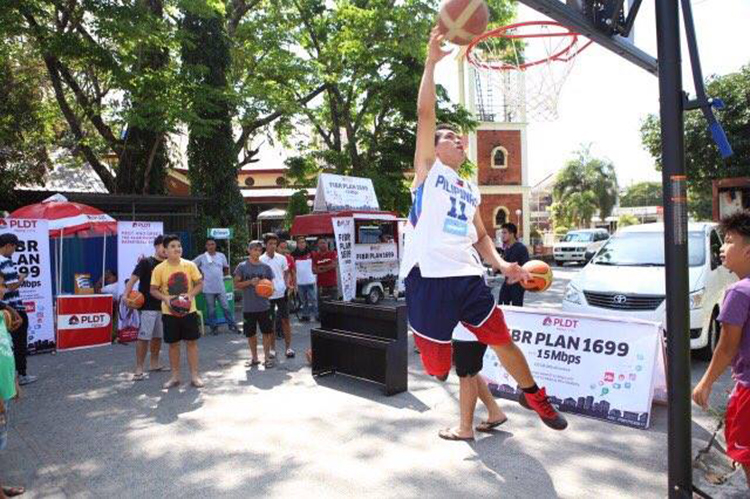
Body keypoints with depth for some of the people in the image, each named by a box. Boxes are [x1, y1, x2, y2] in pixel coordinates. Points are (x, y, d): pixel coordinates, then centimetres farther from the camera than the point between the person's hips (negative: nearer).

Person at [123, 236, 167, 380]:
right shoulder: (146, 262, -8)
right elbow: (133, 278, -17)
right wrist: (126, 295, -30)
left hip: (162, 306, 7)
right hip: (147, 307, -7)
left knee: (158, 336, 14)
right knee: (143, 337, -7)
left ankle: (154, 363, 27)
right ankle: (139, 369, -2)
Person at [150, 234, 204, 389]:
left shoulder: (190, 265, -5)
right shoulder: (159, 269, -6)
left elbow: (199, 284, 1)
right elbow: (153, 290, 0)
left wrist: (191, 294, -17)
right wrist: (165, 298, -19)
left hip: (189, 311, 0)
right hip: (169, 312, 0)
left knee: (192, 342, 5)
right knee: (173, 344, 9)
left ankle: (194, 376, 14)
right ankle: (175, 377, 22)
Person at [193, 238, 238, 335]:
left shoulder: (221, 256, 5)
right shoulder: (201, 258, -2)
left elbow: (226, 269, 17)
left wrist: (221, 275, 5)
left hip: (220, 287, 1)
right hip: (208, 288, -1)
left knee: (226, 307, 5)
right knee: (211, 310, 7)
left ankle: (232, 325, 13)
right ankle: (214, 327, 18)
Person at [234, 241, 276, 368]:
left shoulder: (265, 267, 4)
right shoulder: (242, 267, -1)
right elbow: (236, 285, -2)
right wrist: (250, 282, -17)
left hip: (264, 306, 1)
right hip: (248, 307, 0)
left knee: (267, 332, 3)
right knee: (251, 333, 10)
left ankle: (267, 357, 16)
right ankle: (254, 358, 26)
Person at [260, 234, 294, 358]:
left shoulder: (282, 258, 3)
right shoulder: (261, 260, -4)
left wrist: (287, 285, 3)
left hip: (281, 293, 2)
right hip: (268, 295, -2)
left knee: (285, 320, 3)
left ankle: (288, 347, 10)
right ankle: (272, 348, 17)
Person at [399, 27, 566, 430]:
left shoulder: (471, 191, 23)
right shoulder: (427, 168, 6)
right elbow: (425, 115, -5)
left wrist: (501, 264, 6)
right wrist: (432, 62, -7)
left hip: (467, 275, 6)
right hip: (429, 276, -5)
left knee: (501, 337, 15)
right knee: (439, 360, -1)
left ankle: (532, 393, 38)